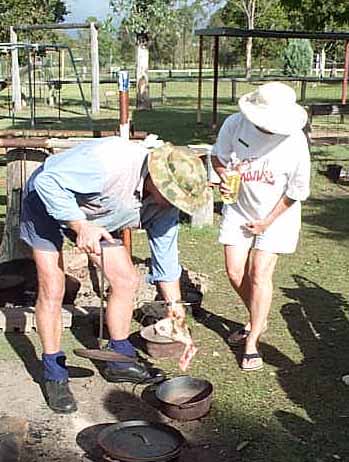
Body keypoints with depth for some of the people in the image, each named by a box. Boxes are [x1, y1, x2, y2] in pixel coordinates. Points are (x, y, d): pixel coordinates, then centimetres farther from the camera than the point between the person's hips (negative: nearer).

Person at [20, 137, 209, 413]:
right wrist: (80, 226, -39)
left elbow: (166, 265, -7)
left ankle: (120, 361, 17)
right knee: (52, 290, -10)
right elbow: (48, 180, -33)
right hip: (48, 204, -6)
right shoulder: (110, 161, -40)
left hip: (96, 218, 6)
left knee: (127, 280, 0)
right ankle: (54, 375, 6)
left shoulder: (165, 206, -17)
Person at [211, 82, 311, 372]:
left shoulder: (295, 142, -24)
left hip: (276, 213, -3)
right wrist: (224, 176, -22)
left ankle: (252, 343, 5)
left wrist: (267, 221, -8)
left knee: (259, 273, -9)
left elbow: (296, 192, -12)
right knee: (235, 272, 4)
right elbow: (218, 156, 0)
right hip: (238, 209, 3)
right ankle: (258, 320, 32)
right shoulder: (235, 124, -20)